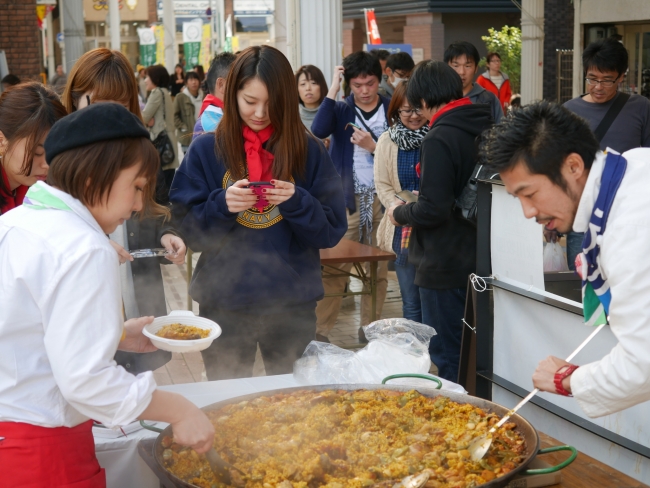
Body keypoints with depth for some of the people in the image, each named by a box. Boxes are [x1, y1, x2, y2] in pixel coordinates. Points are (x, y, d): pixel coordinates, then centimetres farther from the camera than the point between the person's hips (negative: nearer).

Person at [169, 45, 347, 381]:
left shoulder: (308, 151, 0)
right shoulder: (206, 150, -1)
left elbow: (332, 231, -2)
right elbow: (187, 230, -3)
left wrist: (297, 203, -19)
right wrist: (221, 205, -20)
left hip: (292, 303, 1)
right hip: (225, 304, 0)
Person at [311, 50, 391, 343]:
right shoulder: (341, 110, 5)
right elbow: (318, 130, -16)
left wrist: (373, 146, -13)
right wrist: (333, 89, -13)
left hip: (382, 198, 1)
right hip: (346, 198, -1)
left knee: (379, 269, 7)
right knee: (333, 268, -4)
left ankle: (370, 328, 18)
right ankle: (319, 330, 1)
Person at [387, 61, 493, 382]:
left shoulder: (438, 139, -19)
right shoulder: (487, 129, 6)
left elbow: (433, 209, -24)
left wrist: (399, 213, -4)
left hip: (445, 267, -8)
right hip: (480, 260, 8)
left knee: (447, 358, 3)